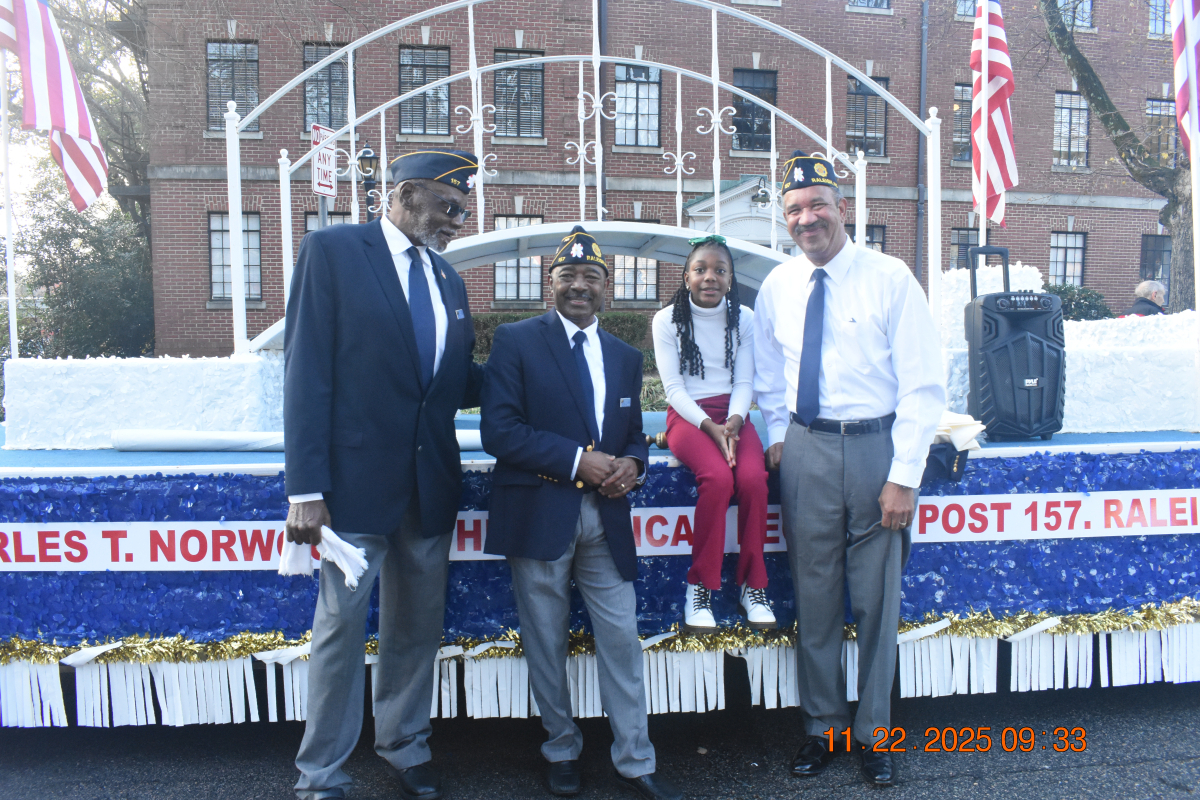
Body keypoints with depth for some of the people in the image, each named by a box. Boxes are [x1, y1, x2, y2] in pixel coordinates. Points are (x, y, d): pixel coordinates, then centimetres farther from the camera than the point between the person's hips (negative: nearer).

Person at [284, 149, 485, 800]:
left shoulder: (448, 280, 14)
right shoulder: (332, 250, -4)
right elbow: (307, 373, -10)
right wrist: (306, 489, -15)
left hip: (431, 485, 6)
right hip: (357, 479, -5)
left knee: (418, 625, 15)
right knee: (342, 625, 5)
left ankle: (404, 748, 36)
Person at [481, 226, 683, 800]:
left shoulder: (626, 357, 13)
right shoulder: (515, 341, -3)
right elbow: (499, 430, -12)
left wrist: (631, 464, -6)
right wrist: (577, 460, -18)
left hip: (605, 518, 4)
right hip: (539, 515, -3)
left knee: (621, 638, 7)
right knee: (546, 643, 12)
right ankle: (562, 749, 34)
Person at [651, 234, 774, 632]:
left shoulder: (744, 319, 8)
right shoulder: (667, 320, 0)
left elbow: (744, 382, 4)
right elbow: (674, 387, -5)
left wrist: (733, 421, -15)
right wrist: (709, 426, -18)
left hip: (732, 415, 3)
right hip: (687, 416, -2)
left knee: (754, 477, -27)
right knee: (718, 477, -32)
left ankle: (752, 585, -10)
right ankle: (700, 586, -16)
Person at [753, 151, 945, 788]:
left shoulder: (891, 280, -6)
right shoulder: (776, 286, 6)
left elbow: (923, 387, -8)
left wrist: (904, 477, -13)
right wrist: (777, 433, 5)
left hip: (876, 448, -2)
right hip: (805, 451, 3)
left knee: (876, 600, 9)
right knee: (814, 597, 10)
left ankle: (873, 732, 30)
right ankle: (823, 726, 30)